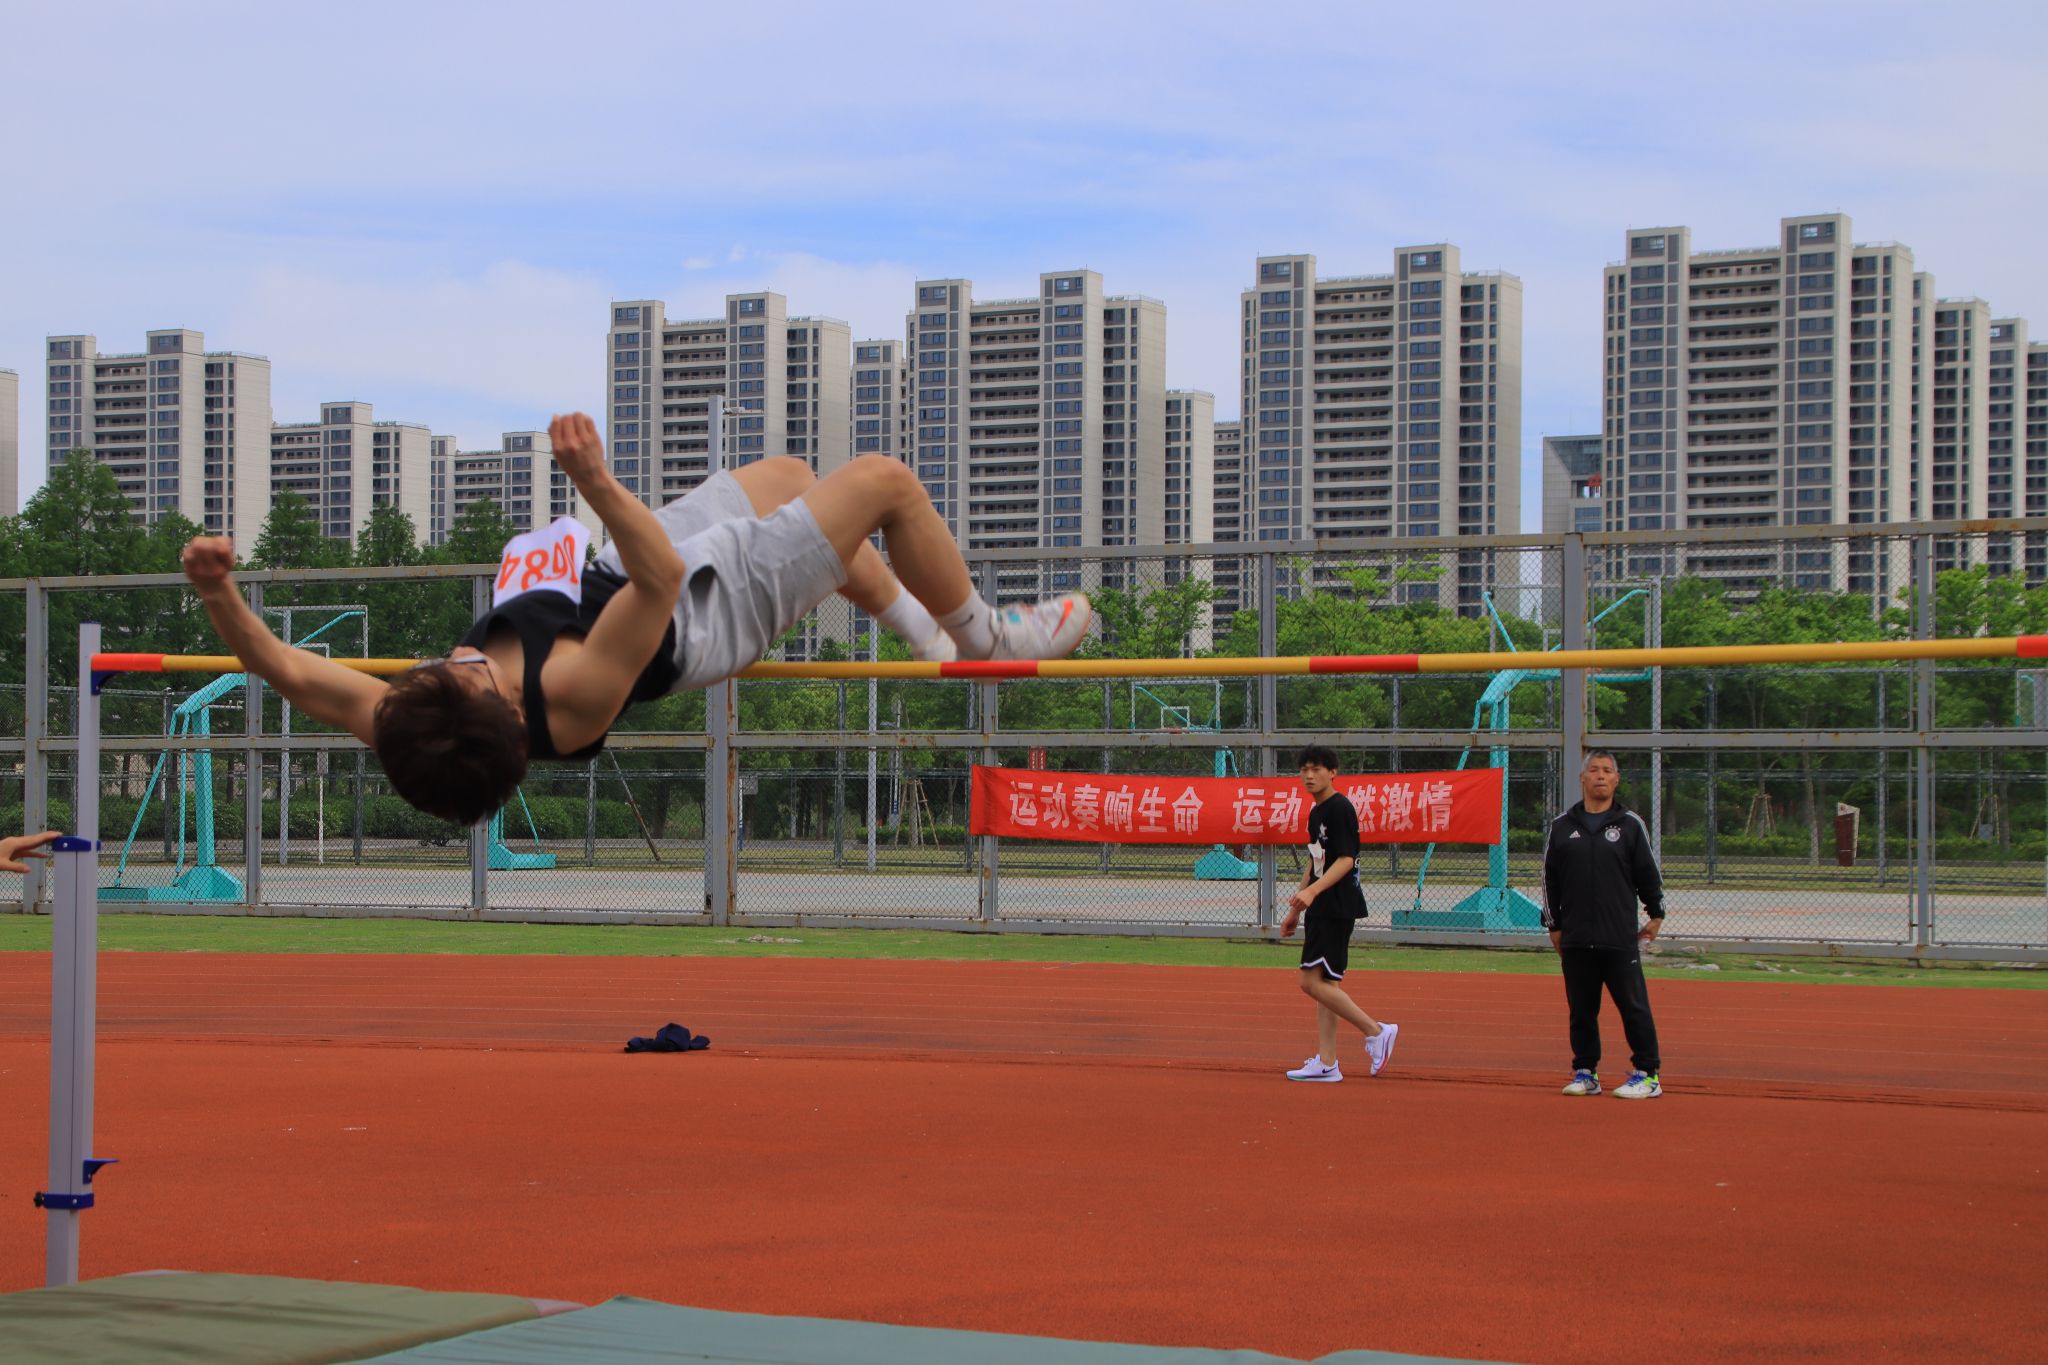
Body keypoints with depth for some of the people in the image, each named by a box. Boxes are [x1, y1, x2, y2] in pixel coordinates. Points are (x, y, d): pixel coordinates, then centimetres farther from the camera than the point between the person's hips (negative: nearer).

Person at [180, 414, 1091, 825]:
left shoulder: (420, 729, -30)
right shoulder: (571, 696, -46)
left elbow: (288, 670, -30)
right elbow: (661, 580, -52)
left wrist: (220, 595, -45)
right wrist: (597, 485, -65)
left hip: (636, 579, 7)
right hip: (718, 597, -7)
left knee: (788, 476, 27)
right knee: (886, 481, 4)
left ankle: (928, 635, 46)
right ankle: (984, 642, 30)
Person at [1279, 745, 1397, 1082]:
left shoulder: (1339, 808, -12)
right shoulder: (1316, 813, 17)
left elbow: (1345, 860, -21)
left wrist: (1312, 891, -33)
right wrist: (1296, 908, 26)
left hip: (1337, 908, -10)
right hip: (1321, 910, 10)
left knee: (1314, 982, -13)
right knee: (1324, 984, 8)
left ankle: (1377, 1031, -5)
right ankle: (1326, 1063, 9)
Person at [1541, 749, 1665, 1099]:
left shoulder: (1631, 824, 4)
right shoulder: (1561, 827, 8)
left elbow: (1648, 873, 8)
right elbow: (1549, 879, 11)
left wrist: (1656, 915, 6)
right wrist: (1553, 925, 8)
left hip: (1621, 939, -2)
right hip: (1575, 939, 2)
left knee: (1634, 1006, -3)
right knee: (1581, 1009, 8)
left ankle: (1648, 1074, 4)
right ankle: (1585, 1073, 17)